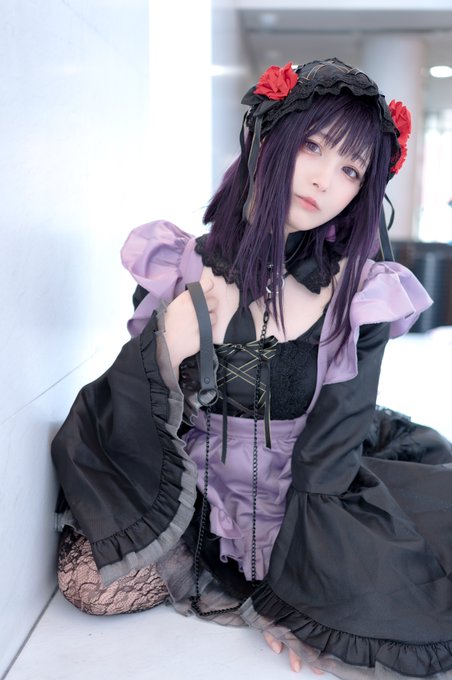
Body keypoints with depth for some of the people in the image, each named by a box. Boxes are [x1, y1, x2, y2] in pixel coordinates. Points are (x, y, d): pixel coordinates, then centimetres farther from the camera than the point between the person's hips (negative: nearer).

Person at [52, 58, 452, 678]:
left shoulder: (358, 294, -14)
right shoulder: (179, 269, -9)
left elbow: (331, 451, -13)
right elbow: (127, 435, -3)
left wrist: (291, 592, -14)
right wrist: (171, 353, -20)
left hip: (308, 500, 0)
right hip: (190, 496, 1)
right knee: (92, 581, -19)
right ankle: (220, 564, 8)